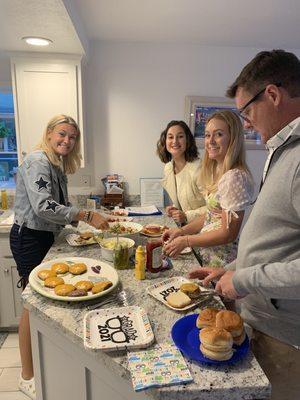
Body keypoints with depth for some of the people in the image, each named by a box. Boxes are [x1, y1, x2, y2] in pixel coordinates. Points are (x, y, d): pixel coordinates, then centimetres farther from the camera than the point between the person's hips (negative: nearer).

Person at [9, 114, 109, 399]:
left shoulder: (58, 165, 11)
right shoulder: (37, 160, -17)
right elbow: (43, 207, -28)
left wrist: (88, 219, 2)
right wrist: (86, 216, -27)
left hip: (46, 237, 9)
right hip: (29, 238, -8)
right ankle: (27, 377, 19)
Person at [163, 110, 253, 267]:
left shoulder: (234, 177, -23)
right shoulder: (217, 171, 6)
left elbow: (228, 234, -22)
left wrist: (186, 241, -15)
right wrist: (182, 230, 3)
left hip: (221, 261, -8)